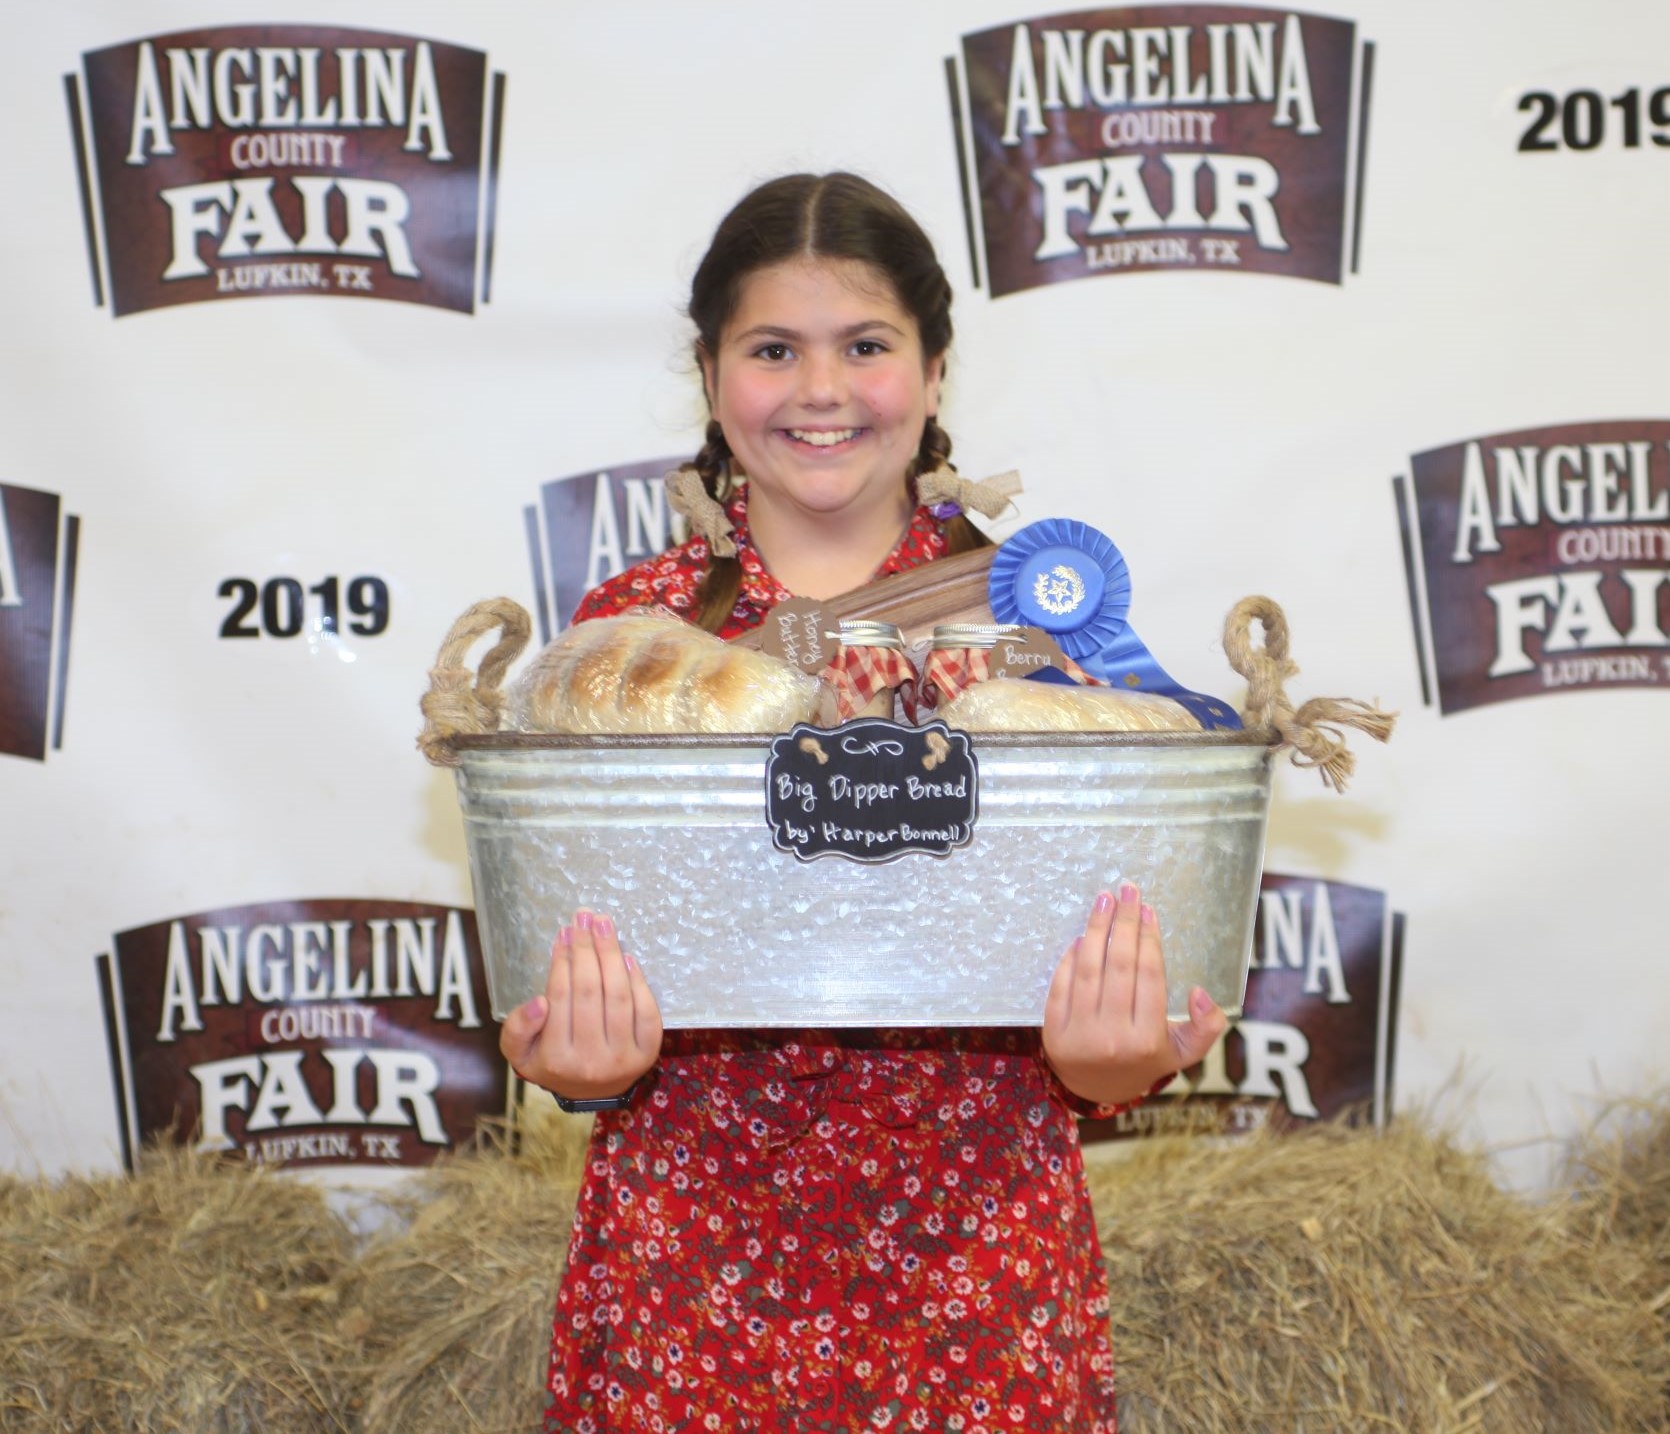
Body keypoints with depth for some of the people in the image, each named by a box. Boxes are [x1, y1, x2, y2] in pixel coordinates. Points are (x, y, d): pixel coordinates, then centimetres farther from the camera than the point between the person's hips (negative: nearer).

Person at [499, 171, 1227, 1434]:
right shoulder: (629, 627, 2)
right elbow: (562, 940, 2)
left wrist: (1114, 1063, -22)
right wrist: (584, 1065, -20)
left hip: (977, 1254, 0)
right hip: (695, 1256, 0)